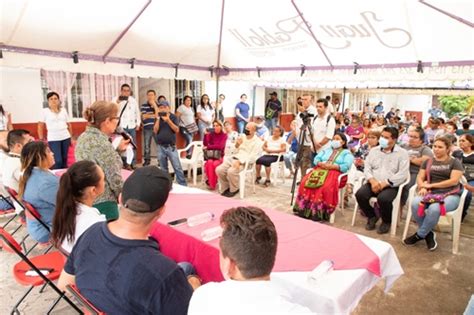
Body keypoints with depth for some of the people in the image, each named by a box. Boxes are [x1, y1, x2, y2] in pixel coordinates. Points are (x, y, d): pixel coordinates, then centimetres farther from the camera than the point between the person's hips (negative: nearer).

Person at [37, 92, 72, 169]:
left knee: (64, 159, 8)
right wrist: (41, 139, -1)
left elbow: (68, 124, 14)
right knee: (58, 161, -10)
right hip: (53, 139, -3)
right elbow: (40, 125, 4)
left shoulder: (63, 110, 9)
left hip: (65, 137, 3)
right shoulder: (45, 111, 0)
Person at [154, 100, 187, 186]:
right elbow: (155, 131, -3)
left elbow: (177, 130, -11)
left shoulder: (173, 117, 0)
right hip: (161, 147, 3)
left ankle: (183, 185, 2)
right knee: (163, 169, 9)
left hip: (171, 146, -3)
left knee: (177, 167, -4)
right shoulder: (158, 118, 8)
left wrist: (168, 120, -18)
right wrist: (158, 119, -10)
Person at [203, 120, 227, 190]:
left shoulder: (224, 135, -2)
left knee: (215, 164, -32)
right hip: (210, 155, 1)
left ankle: (213, 183, -17)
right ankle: (211, 183, -22)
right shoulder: (211, 133, 4)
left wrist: (208, 147, -13)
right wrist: (206, 134, -17)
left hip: (219, 156, -1)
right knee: (209, 163, -32)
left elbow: (220, 146, -14)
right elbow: (205, 144, -7)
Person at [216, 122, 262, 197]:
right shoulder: (242, 137, 15)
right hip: (233, 158, 6)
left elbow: (252, 157, -15)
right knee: (219, 169, -14)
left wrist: (239, 161, -26)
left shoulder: (257, 141, -4)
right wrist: (237, 144, -1)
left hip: (244, 162, -6)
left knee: (231, 171, -32)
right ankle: (226, 188, 6)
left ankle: (234, 190, -7)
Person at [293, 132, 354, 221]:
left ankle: (320, 212, -30)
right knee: (305, 182, -26)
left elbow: (346, 166, -4)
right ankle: (303, 208, -23)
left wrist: (332, 166, -15)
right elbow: (316, 159, 16)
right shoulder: (326, 150, 29)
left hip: (335, 172, -4)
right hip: (320, 170, 4)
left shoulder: (347, 153, 14)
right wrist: (320, 164, -6)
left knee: (326, 187, -37)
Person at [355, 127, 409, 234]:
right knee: (360, 194, -23)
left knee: (383, 198, -33)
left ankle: (387, 221, 0)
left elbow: (402, 174, -10)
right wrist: (372, 180, -14)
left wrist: (384, 183, -18)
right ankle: (372, 216, 7)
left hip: (390, 185, -4)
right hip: (373, 183, 4)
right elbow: (367, 168, 6)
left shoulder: (402, 153, -1)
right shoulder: (374, 150, 12)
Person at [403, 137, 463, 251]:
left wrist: (431, 185, -9)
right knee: (415, 204, -32)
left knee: (434, 208, -38)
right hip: (430, 194, 3)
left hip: (450, 195, -3)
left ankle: (420, 235, -14)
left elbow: (454, 181, -6)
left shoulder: (455, 162, 8)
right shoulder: (428, 162, 19)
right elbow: (420, 178, 10)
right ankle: (428, 233, -10)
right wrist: (423, 187, -13)